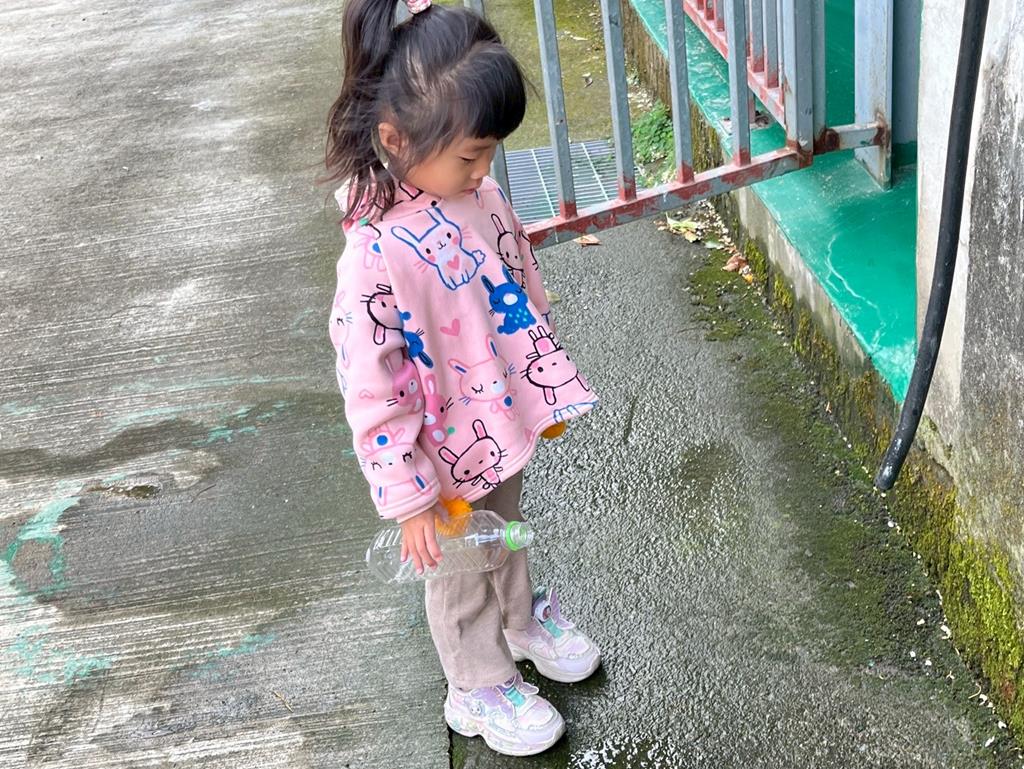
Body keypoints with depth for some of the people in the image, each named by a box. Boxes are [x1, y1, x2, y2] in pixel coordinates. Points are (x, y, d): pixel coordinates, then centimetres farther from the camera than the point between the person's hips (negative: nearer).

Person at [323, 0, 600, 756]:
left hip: (506, 418, 6)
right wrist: (408, 498, -21)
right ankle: (481, 688, 46)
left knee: (508, 532, 33)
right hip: (451, 453, -6)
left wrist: (547, 381, 16)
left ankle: (524, 619, 61)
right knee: (463, 573, 20)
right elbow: (370, 391, -27)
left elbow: (524, 280, 5)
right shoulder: (378, 256, -35)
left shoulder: (474, 190, -13)